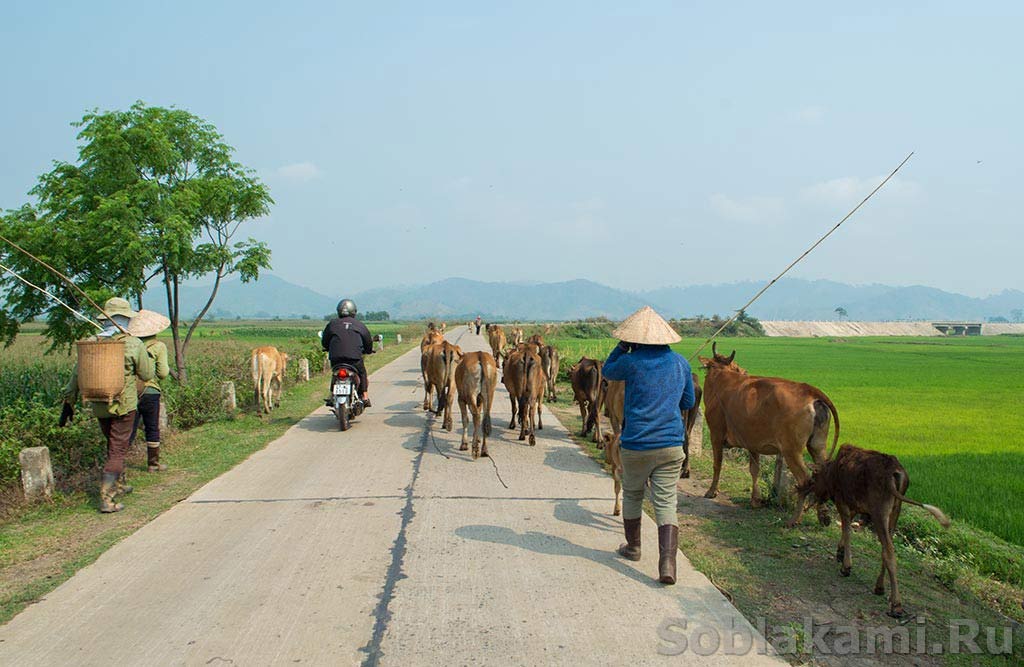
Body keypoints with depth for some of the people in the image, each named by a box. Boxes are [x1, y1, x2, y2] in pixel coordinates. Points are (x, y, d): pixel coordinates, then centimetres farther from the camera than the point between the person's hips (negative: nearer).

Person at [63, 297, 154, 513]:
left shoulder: (91, 343, 1)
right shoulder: (133, 344, -11)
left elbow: (77, 374, 5)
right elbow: (147, 375, -2)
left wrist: (69, 401, 14)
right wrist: (147, 357, 16)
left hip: (99, 406, 5)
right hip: (123, 406, -5)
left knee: (114, 445, 23)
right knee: (117, 450, -1)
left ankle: (119, 485, 37)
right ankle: (106, 498, -9)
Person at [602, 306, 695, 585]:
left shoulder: (631, 362, -9)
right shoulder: (680, 362, 4)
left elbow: (607, 371, 13)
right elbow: (688, 402, 15)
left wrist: (624, 345, 14)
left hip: (635, 445, -2)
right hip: (671, 446, 2)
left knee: (632, 495, 20)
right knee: (666, 503, 2)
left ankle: (632, 547, 35)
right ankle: (667, 563, -10)